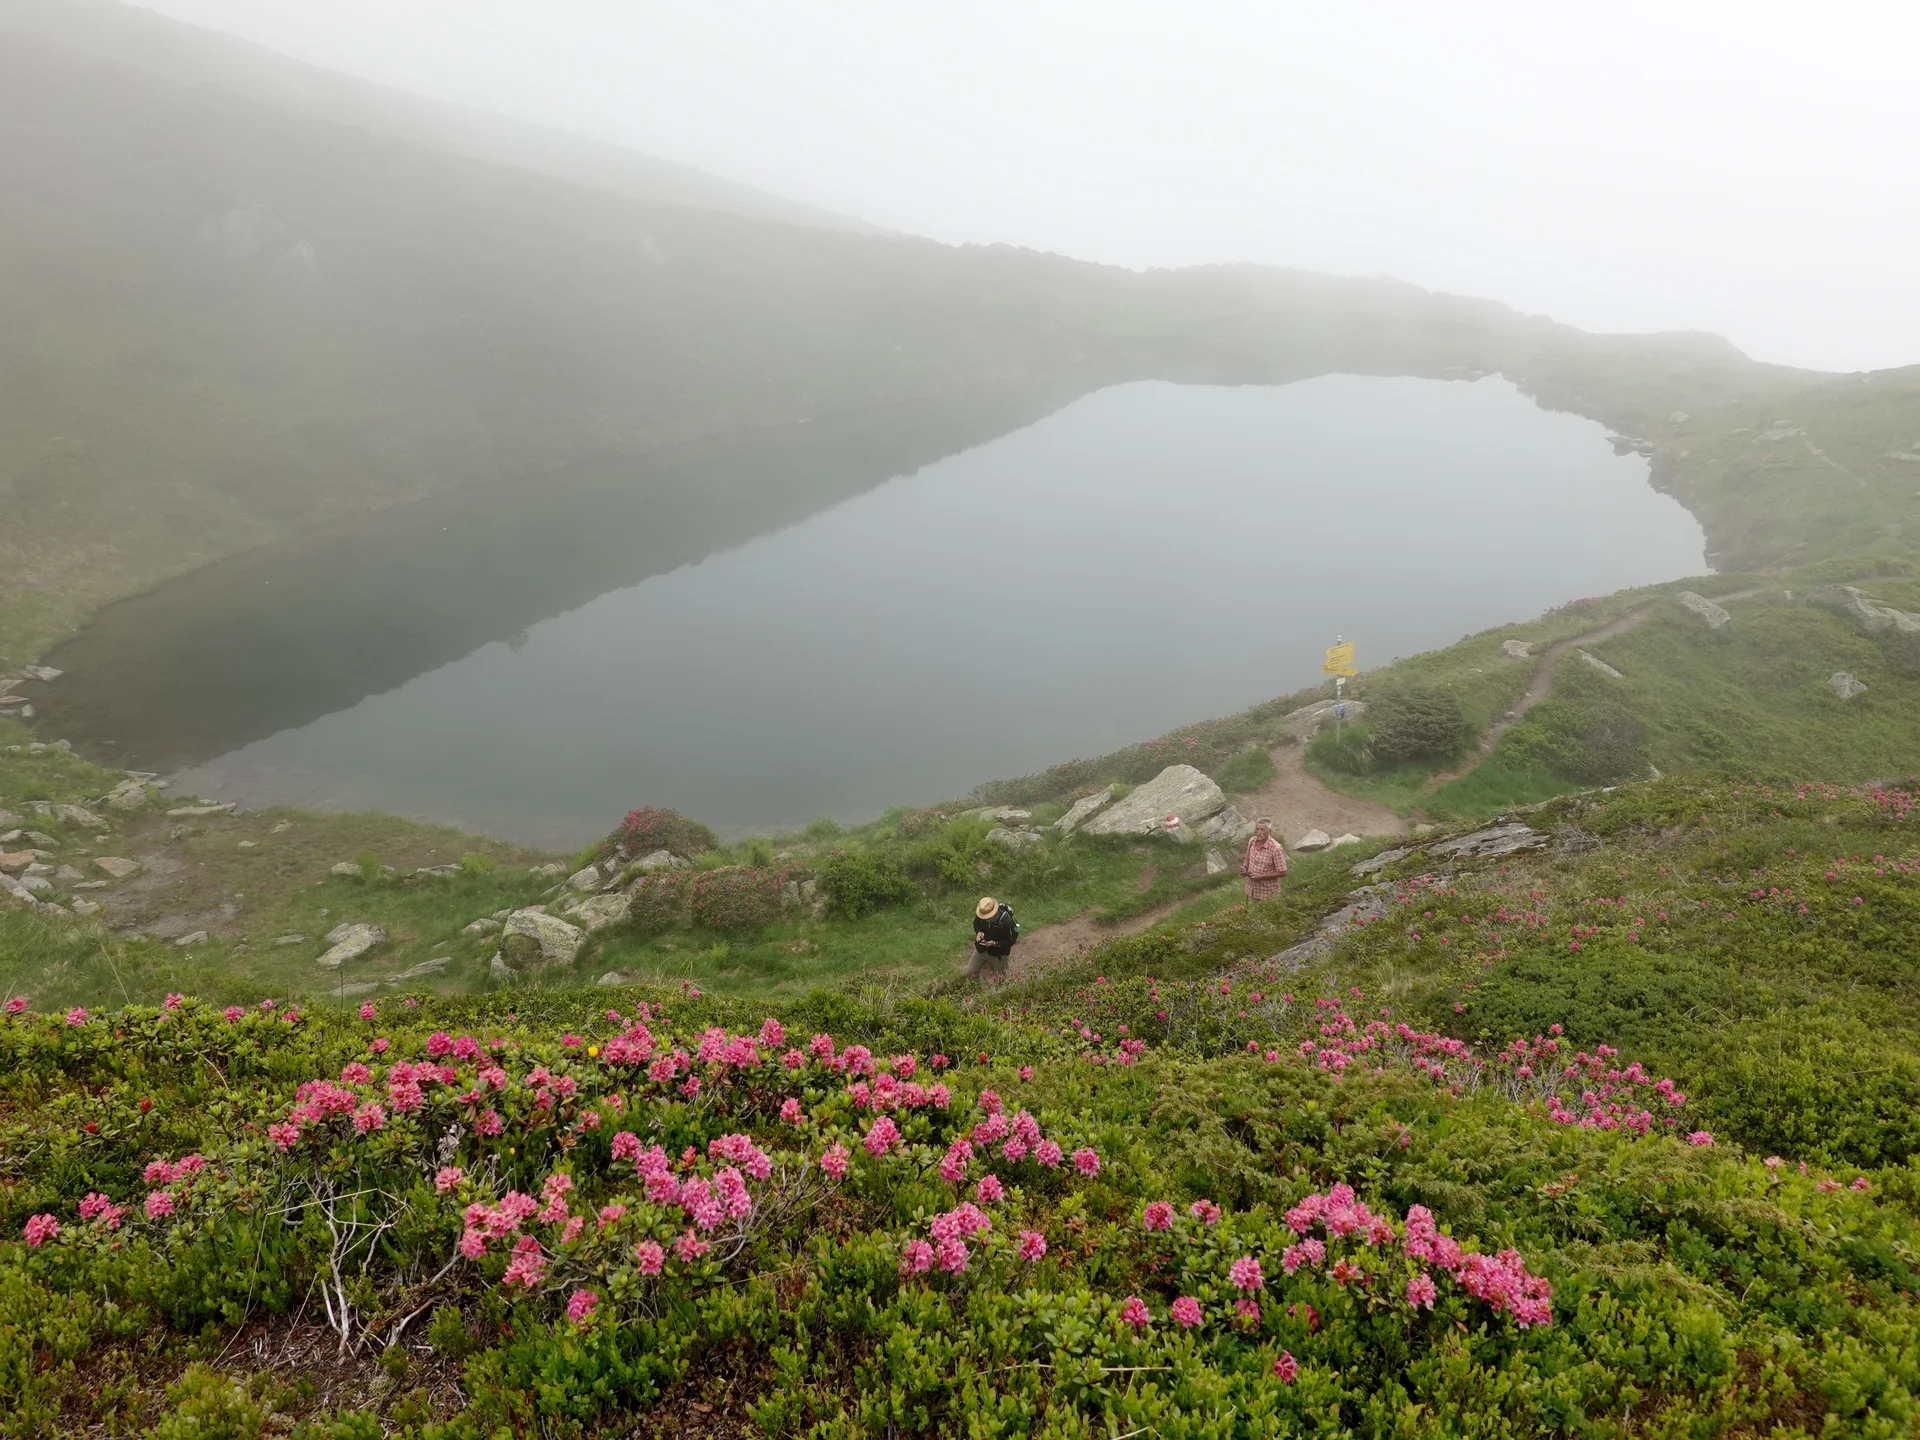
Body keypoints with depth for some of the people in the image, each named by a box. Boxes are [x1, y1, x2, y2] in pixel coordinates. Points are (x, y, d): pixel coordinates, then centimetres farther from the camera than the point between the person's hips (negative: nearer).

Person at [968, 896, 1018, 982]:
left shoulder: (1005, 920, -32)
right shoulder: (980, 914, -19)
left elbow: (1011, 940, -20)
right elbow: (976, 924, 5)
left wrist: (995, 944, -33)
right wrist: (978, 932, -17)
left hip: (998, 953, -4)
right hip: (981, 949, 4)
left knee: (1000, 980, 11)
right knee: (970, 974, 7)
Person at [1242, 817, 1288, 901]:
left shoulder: (1275, 848, -24)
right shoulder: (1252, 841, -6)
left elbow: (1282, 872, -20)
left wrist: (1261, 876, -23)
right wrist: (1244, 867, -8)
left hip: (1268, 892, -6)